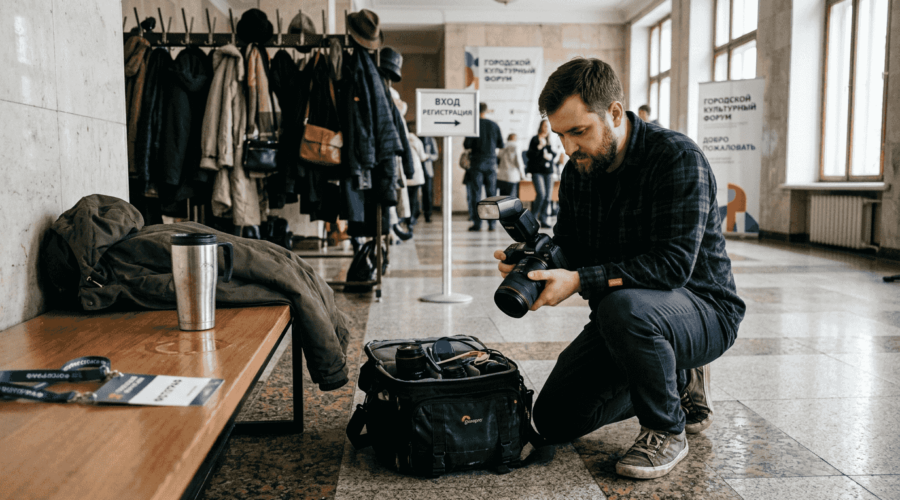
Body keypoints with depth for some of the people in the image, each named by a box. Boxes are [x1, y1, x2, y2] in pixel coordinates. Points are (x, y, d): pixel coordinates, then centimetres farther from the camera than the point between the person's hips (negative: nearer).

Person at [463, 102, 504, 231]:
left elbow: (467, 145, -10)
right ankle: (491, 223, 7)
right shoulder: (494, 125, 4)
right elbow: (501, 145, 8)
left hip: (477, 162, -3)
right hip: (491, 162, 3)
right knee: (491, 193, 7)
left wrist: (464, 143, 13)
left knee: (476, 194, 0)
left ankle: (477, 223, -2)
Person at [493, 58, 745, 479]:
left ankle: (666, 430, -13)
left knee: (623, 307, -41)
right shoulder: (577, 171, 1)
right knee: (555, 420, 1)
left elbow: (673, 263, -29)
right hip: (618, 314, 7)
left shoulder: (678, 158, -20)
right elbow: (568, 250, 7)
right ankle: (678, 382, 19)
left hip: (703, 310, -7)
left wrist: (578, 281, -35)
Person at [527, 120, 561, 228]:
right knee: (541, 194, -19)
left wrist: (551, 156, -1)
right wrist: (539, 147, -18)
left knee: (548, 195, 0)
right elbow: (530, 155, -8)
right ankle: (534, 217, -6)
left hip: (548, 171, 5)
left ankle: (543, 219, 8)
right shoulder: (535, 139, 0)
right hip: (537, 171, -5)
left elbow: (556, 154, 19)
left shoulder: (550, 141, 15)